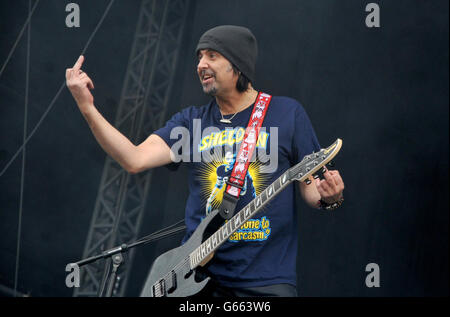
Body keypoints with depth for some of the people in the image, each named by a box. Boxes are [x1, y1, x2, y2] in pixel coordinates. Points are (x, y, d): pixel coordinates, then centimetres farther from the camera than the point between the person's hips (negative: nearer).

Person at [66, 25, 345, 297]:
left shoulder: (287, 113, 2)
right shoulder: (191, 121, 8)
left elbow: (311, 188, 5)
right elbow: (134, 159, -6)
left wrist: (328, 197, -18)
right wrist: (87, 108, -13)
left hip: (267, 279, -3)